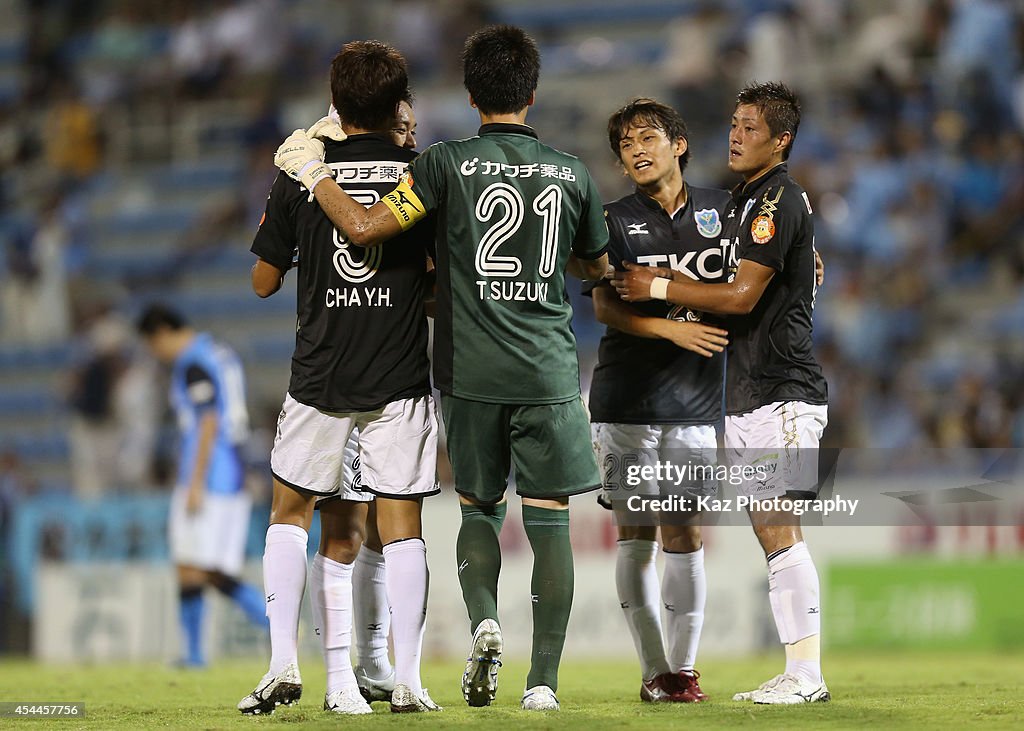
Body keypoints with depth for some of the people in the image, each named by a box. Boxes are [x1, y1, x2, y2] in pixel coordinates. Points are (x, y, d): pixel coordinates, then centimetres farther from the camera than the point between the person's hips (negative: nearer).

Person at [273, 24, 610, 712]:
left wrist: (312, 170, 3)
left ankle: (484, 620, -9)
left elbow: (364, 226, -12)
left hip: (472, 373, 0)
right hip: (549, 373, 0)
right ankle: (544, 677, -2)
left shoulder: (449, 164, -5)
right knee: (550, 523, 3)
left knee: (480, 507, 17)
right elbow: (597, 265, 20)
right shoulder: (571, 173, 4)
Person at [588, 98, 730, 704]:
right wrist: (673, 329, -19)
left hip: (695, 401, 1)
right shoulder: (616, 221, 4)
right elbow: (605, 306, -6)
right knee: (636, 534, -1)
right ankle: (654, 671, 6)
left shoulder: (720, 208, 9)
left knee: (684, 536, -2)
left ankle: (684, 669, 7)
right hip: (626, 398, -1)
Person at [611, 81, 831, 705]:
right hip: (748, 395, 10)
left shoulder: (780, 199, -12)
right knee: (771, 532, 8)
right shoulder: (749, 199, 19)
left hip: (782, 393, -10)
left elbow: (743, 297, -16)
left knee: (781, 531, -12)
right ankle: (798, 674, 9)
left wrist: (659, 287, -8)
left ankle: (807, 674, -11)